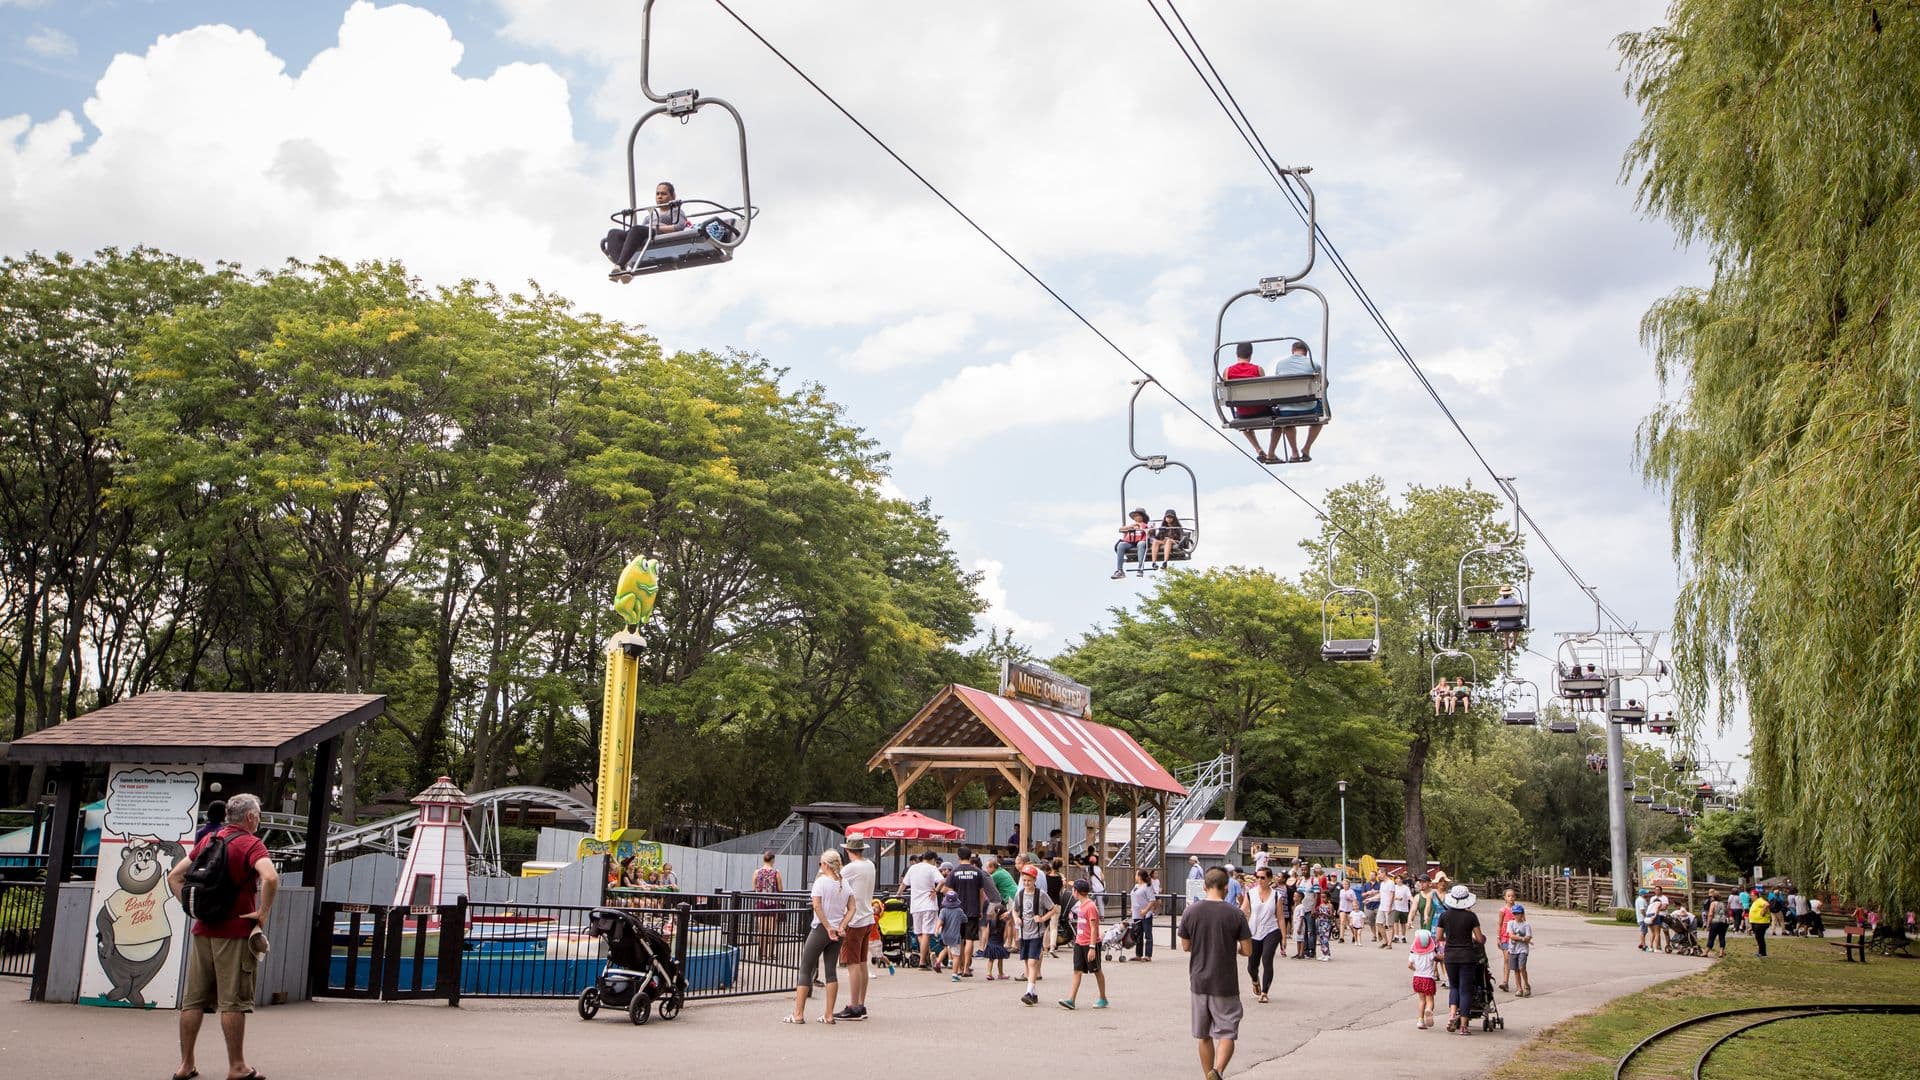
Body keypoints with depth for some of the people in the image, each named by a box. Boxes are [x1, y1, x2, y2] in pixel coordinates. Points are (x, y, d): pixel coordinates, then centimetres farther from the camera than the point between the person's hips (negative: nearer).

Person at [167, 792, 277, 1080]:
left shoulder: (207, 840, 12)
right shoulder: (250, 844, -9)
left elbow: (174, 876, 15)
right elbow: (270, 877, -27)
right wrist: (262, 912, -15)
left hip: (202, 931, 6)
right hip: (236, 932, -6)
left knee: (193, 1000, 10)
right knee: (233, 1001, -2)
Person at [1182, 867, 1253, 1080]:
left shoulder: (1191, 912, -4)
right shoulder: (1236, 914, -9)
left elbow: (1185, 947, 5)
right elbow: (1247, 950, -6)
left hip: (1199, 982, 3)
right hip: (1225, 984, -2)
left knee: (1204, 1036, 14)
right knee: (1227, 1033, 3)